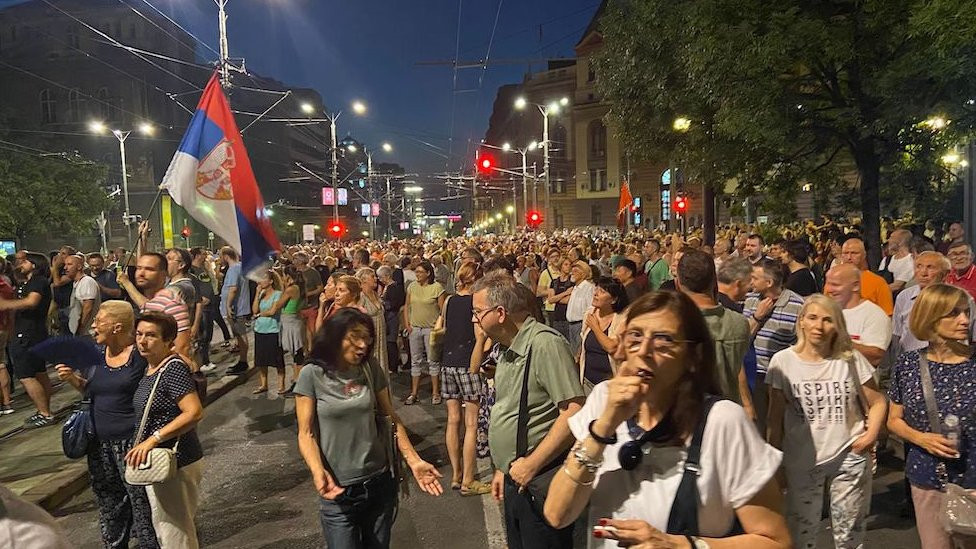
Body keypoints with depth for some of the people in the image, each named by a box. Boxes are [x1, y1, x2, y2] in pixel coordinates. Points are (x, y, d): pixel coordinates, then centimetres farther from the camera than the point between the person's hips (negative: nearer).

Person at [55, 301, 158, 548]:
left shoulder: (140, 354, -12)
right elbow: (90, 390, 20)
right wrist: (72, 379, 2)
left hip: (132, 441, -7)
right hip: (100, 444, 7)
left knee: (141, 499, 0)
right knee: (108, 500, 19)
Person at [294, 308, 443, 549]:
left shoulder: (371, 370, 0)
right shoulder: (312, 375, -9)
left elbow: (391, 419, 5)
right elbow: (306, 433, -9)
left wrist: (414, 461, -3)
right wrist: (318, 472, -26)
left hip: (380, 483, 3)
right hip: (339, 490, -3)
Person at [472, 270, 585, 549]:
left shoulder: (545, 343, -20)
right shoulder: (509, 349, 11)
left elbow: (574, 411, -26)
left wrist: (531, 464, -22)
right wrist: (502, 469, 18)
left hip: (541, 484, -9)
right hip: (516, 480, 9)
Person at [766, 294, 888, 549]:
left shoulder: (851, 359, -3)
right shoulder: (782, 361, -6)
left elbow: (877, 402, 7)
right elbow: (776, 417, 0)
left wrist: (871, 434, -9)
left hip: (850, 459, 1)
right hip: (801, 461, -1)